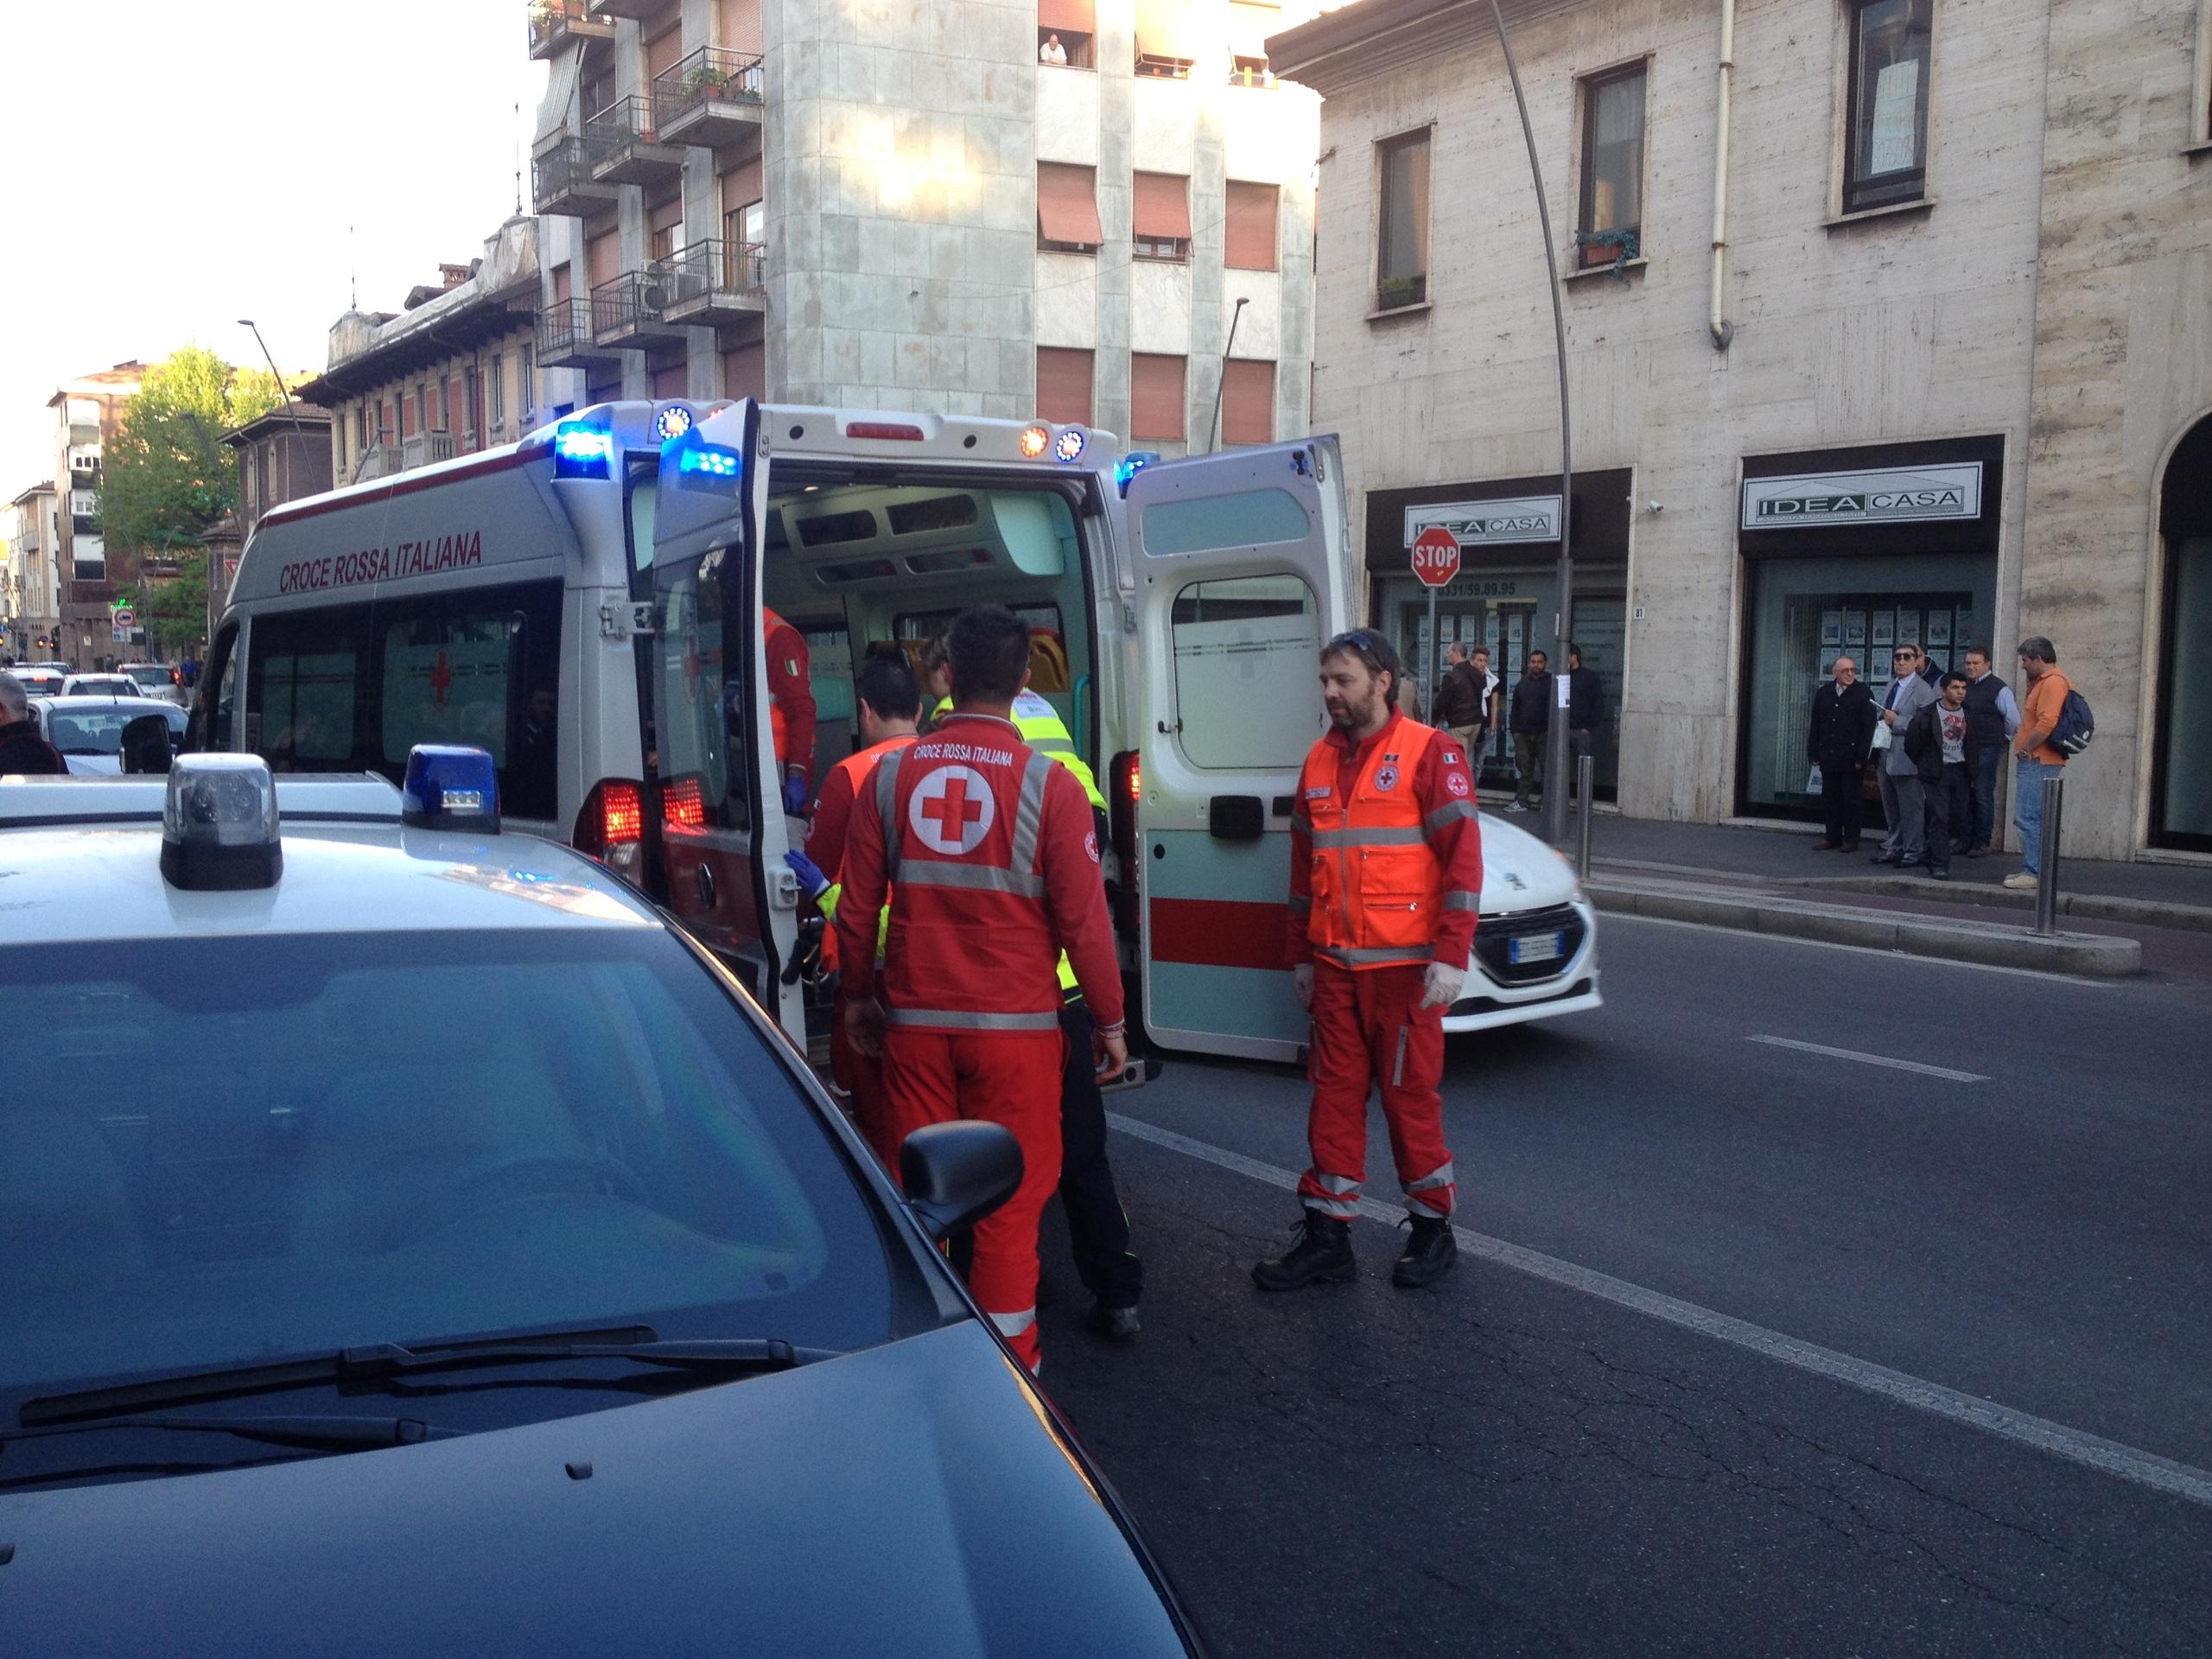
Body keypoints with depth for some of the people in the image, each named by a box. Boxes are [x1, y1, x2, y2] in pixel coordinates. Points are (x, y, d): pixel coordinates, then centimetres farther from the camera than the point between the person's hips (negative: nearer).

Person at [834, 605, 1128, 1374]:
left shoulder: (891, 774, -1)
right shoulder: (1048, 783, -9)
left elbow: (856, 907, 3)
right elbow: (1083, 919, -8)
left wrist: (858, 996, 18)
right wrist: (1110, 1021, 4)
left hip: (913, 1023, 3)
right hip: (1014, 1024, -2)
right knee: (1012, 1196, 7)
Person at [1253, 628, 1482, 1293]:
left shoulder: (1430, 753, -7)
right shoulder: (1320, 761, 12)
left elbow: (1463, 858, -11)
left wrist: (1452, 957, -16)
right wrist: (1301, 956, 17)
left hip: (1404, 964, -5)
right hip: (1334, 964, 6)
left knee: (1411, 1096, 3)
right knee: (1335, 1094, 8)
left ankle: (1432, 1230, 19)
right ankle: (1327, 1237, 15)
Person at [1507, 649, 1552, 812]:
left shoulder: (1550, 683, -1)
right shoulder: (1523, 684, 15)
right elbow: (1515, 709, 17)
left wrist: (1551, 729, -14)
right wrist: (1515, 730, 9)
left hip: (1543, 733, -4)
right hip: (1524, 733, 4)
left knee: (1546, 767, -1)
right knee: (1525, 768, 7)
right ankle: (1521, 800, 10)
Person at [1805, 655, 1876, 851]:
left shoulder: (1863, 694, -2)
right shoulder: (1823, 694, 10)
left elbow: (1868, 728, -7)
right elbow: (1815, 727, 12)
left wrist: (1861, 757, -12)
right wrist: (1814, 754, 6)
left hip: (1851, 760, -4)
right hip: (1829, 758, 4)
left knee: (1853, 799, 1)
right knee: (1830, 799, 7)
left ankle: (1851, 839, 8)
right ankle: (1833, 837, 14)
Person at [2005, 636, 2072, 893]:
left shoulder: (2053, 682, -15)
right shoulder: (2043, 682, 19)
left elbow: (2047, 723, -26)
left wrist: (2024, 749, -17)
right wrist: (2030, 683, 16)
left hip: (2038, 763, -11)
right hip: (2035, 763, 11)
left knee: (2028, 819, -11)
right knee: (2028, 819, 15)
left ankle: (2032, 874, -11)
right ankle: (2030, 869, 21)